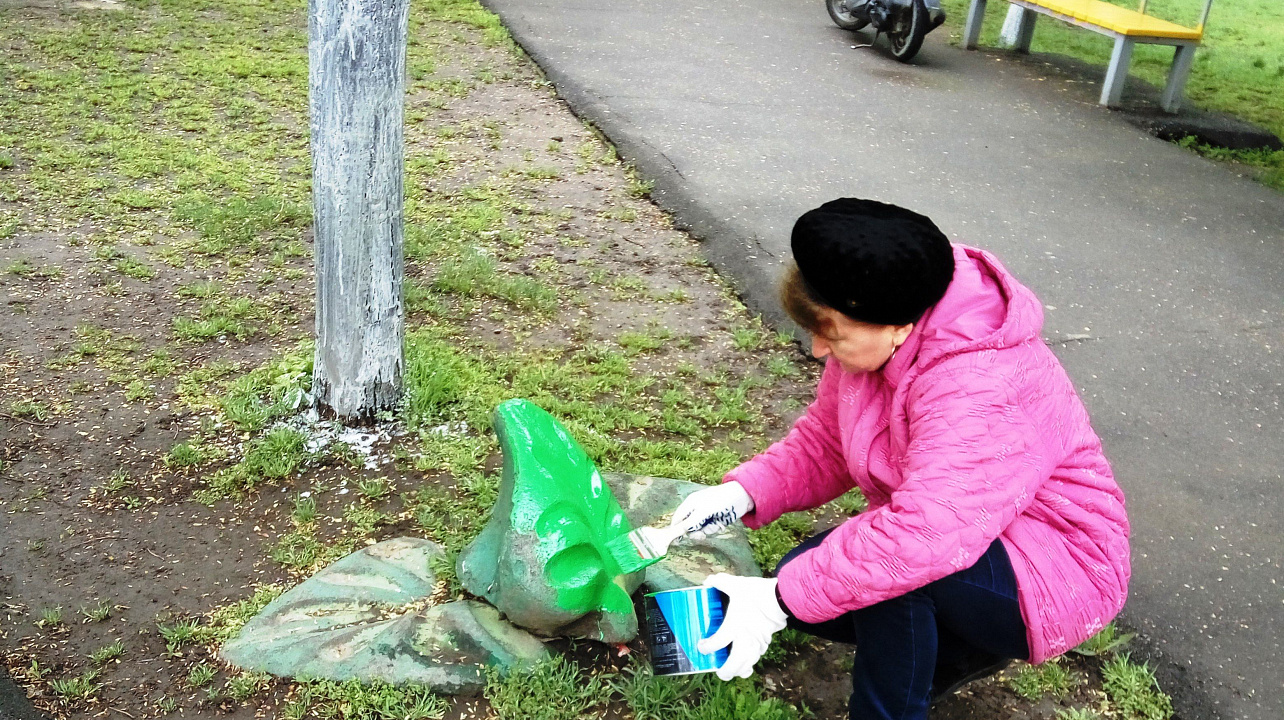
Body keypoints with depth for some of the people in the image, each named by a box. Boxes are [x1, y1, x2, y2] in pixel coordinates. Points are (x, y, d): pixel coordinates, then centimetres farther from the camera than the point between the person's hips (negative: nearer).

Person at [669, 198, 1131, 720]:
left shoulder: (980, 388, -34)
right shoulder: (873, 344, -8)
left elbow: (924, 535, -43)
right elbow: (823, 442, 3)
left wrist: (780, 601, -38)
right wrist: (743, 493, -15)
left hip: (1056, 578, -9)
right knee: (799, 581, -4)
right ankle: (970, 646, 14)